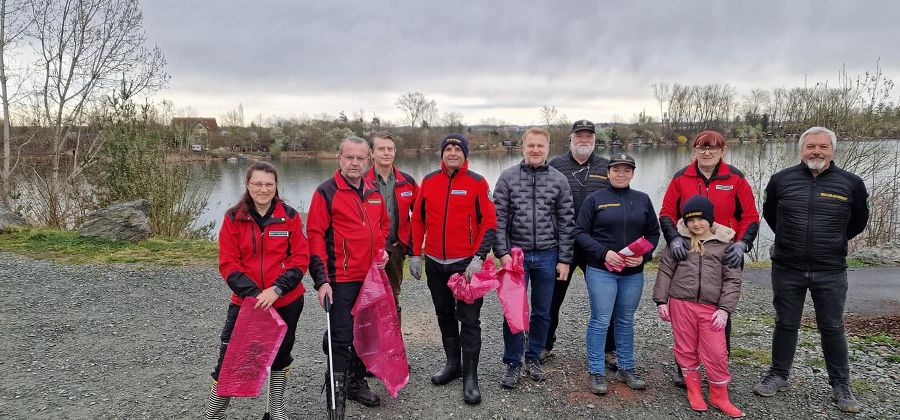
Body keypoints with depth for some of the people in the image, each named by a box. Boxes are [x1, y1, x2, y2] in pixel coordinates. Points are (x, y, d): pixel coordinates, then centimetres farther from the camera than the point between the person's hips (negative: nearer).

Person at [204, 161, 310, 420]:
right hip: (245, 302, -1)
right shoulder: (233, 219, -4)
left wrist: (276, 289, -19)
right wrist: (253, 293, -19)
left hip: (286, 302, 1)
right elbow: (228, 264, -7)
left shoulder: (290, 217, -4)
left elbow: (300, 258, -7)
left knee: (281, 356, 18)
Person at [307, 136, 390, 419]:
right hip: (341, 280, -6)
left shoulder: (374, 193, 10)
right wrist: (321, 280, -17)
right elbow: (315, 236, -12)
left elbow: (384, 224, 26)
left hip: (370, 278, 7)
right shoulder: (326, 192, -9)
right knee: (342, 339, -4)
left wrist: (382, 249, 8)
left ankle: (357, 382, 35)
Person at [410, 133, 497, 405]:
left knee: (469, 320, 0)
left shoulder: (477, 183, -6)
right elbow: (418, 219, 10)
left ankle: (470, 377, 9)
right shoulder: (429, 181, 5)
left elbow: (489, 223, -8)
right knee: (445, 316, 16)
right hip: (435, 263, 4)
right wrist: (415, 254, 6)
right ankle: (453, 364, 32)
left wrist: (478, 258, -16)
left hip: (466, 264, -4)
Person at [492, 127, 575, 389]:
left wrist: (564, 259, 0)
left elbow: (566, 222, 3)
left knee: (542, 312, 11)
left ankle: (533, 358, 29)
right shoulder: (508, 178, 0)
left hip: (547, 256, 2)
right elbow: (499, 219, -2)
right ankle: (513, 364, 15)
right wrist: (503, 253, -9)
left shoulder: (559, 180, 2)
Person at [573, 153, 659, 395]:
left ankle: (626, 368, 27)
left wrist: (644, 255, -6)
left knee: (626, 321, 14)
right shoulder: (595, 199, -2)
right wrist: (604, 252, -16)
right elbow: (580, 232, -4)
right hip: (601, 270, -3)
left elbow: (653, 233, 12)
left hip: (633, 273, 4)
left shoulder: (643, 200, 9)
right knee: (600, 321, -1)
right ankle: (596, 372, 10)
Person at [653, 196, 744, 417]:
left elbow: (732, 279, 1)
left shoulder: (724, 243, 3)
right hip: (680, 303, 1)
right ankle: (694, 391, 26)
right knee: (686, 349, 9)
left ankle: (719, 396, 20)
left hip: (711, 307, -1)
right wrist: (661, 300, 0)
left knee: (716, 353, -1)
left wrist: (724, 308, -7)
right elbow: (665, 270, 6)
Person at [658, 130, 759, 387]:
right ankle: (683, 368, 20)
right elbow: (667, 213, 1)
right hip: (688, 256, 1)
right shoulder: (681, 178, 2)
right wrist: (674, 238, -15)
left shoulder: (735, 178, 0)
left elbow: (750, 217, 0)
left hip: (725, 258, 0)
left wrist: (741, 244, -15)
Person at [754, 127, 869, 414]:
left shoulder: (851, 183, -4)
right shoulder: (781, 179, -2)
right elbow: (769, 213, 16)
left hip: (831, 272, 0)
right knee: (785, 324, 12)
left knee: (832, 328, 9)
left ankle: (841, 385, 24)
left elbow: (858, 221, 13)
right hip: (787, 269, 1)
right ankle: (778, 376, 26)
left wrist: (832, 242, 15)